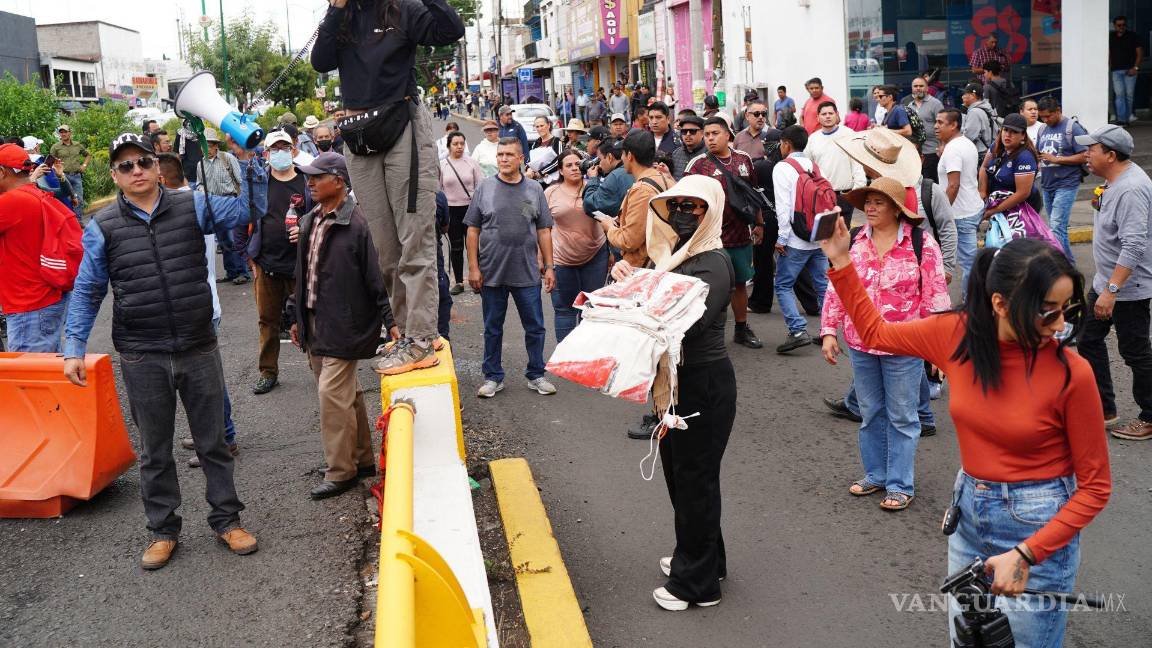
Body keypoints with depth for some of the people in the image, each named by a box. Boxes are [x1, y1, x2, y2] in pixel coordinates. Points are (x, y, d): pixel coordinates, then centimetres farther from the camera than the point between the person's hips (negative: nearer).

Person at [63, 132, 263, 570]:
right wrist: (74, 348, 1)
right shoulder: (103, 227, 1)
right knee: (155, 450, 12)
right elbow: (87, 292, 6)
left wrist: (245, 160, -20)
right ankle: (163, 529, 27)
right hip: (142, 358, 0)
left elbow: (248, 209, -8)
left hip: (199, 349, 0)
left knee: (212, 441, 12)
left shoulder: (193, 206, 0)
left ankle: (226, 519, 26)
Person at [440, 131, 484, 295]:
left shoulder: (472, 163, 1)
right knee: (455, 247, 6)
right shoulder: (442, 165, 2)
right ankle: (459, 282, 14)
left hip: (470, 208, -1)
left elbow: (481, 186, 3)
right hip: (451, 209, 1)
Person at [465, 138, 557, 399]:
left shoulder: (534, 190, 4)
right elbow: (473, 230, 1)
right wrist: (473, 268, -4)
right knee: (492, 329, 10)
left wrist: (549, 266, 2)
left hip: (528, 274, 1)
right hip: (492, 273, 0)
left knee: (535, 327, 7)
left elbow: (544, 231, 6)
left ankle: (536, 375, 22)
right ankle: (493, 377, 22)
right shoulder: (485, 189, 1)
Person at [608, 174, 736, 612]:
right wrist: (629, 280, -8)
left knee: (694, 477, 2)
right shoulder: (676, 256, 10)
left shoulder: (713, 264, -18)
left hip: (704, 383, -9)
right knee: (678, 468, 20)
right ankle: (699, 559, 39)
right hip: (677, 379, 9)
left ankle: (696, 582, 17)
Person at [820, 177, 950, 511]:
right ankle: (875, 474, 32)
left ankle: (900, 485, 19)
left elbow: (935, 296, -8)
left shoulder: (921, 244, -10)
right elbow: (836, 289, 6)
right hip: (861, 345, 4)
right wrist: (829, 332, 1)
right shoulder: (855, 242, 2)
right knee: (870, 413, 17)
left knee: (902, 417, 7)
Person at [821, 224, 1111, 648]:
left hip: (1039, 528, -4)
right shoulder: (958, 334, -11)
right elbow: (875, 332, 8)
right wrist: (841, 262, 2)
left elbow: (1094, 488, -12)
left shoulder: (1071, 373, -21)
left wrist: (1026, 555, -20)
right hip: (969, 515, 4)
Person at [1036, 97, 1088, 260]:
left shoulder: (1073, 127, -8)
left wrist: (1056, 159, -16)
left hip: (1066, 184, -7)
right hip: (1047, 185, 7)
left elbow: (1085, 156, -13)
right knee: (1056, 227, 14)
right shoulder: (1043, 128, 12)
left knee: (1056, 226, -15)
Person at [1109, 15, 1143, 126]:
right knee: (1119, 94, -9)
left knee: (1129, 94, 0)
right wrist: (1108, 69, 5)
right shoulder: (1110, 37, 9)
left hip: (1130, 70, -1)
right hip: (1116, 70, 1)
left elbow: (1140, 53, 2)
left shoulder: (1133, 36, 3)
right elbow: (1108, 54, 13)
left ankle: (1127, 118, 9)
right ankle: (1121, 119, -12)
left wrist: (1136, 67, -8)